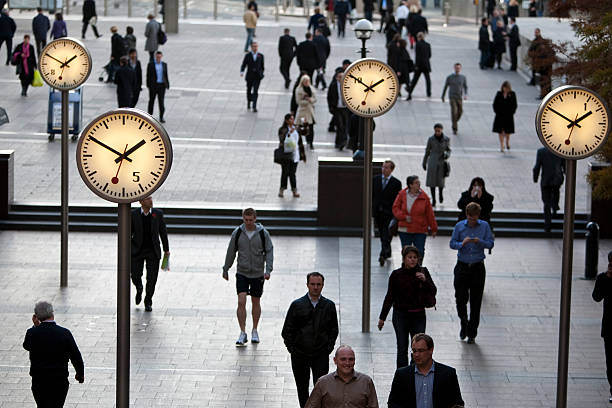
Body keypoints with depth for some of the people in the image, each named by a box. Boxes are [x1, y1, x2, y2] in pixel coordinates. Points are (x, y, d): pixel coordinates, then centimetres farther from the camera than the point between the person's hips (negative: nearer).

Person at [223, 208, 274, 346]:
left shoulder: (263, 233, -6)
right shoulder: (237, 233, -3)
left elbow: (269, 252, -4)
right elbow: (231, 252, 7)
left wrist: (268, 270, -15)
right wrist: (225, 269, 13)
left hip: (258, 274, 0)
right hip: (242, 273, 0)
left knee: (256, 302, 11)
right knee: (241, 302, -12)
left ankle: (254, 331, 27)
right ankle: (242, 333, -8)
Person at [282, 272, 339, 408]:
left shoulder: (329, 306, 2)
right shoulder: (297, 305, -2)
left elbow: (334, 330, 11)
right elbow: (287, 330, 2)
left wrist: (329, 347, 1)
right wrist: (292, 348, -4)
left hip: (321, 355, -1)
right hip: (299, 355, 1)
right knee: (302, 389, 10)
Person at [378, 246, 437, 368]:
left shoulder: (423, 272, 1)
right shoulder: (396, 275, -1)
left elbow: (433, 292, -2)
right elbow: (390, 297, 5)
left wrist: (425, 280, -20)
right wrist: (382, 317, 7)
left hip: (418, 315, 1)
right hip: (401, 315, -1)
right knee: (402, 349, 0)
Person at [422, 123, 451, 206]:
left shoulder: (446, 139, -2)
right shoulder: (431, 139, -3)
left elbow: (448, 150, 10)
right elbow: (427, 151, 7)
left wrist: (447, 155, -13)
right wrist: (424, 163, 13)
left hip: (441, 162, 0)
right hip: (432, 162, 0)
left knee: (440, 181, -1)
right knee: (431, 181, -4)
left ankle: (440, 193, 31)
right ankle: (433, 200, 8)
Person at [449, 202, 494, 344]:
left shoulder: (484, 226, 0)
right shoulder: (459, 226, 0)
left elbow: (490, 244, -2)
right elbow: (452, 244, -1)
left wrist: (480, 242, -22)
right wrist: (462, 244, -22)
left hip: (477, 268, 0)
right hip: (462, 267, 0)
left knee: (475, 302, 1)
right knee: (460, 299, -3)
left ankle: (471, 333, 11)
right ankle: (464, 325, 24)